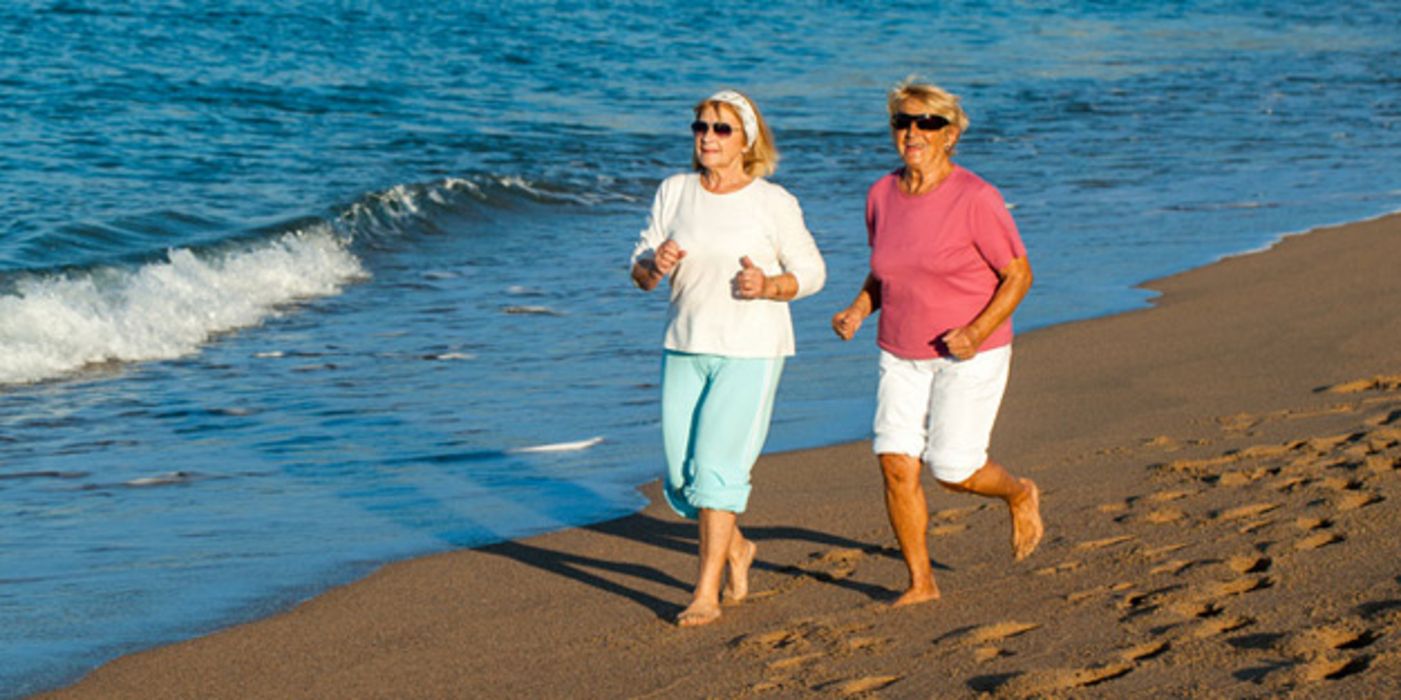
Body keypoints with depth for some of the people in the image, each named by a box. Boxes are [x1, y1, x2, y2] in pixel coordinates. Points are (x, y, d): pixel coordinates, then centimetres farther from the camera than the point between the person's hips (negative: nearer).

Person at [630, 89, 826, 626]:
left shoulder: (774, 203, -5)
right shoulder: (675, 192, 5)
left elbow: (811, 272, 1)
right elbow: (640, 273, 8)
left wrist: (769, 286, -19)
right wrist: (655, 265, -15)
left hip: (751, 350, -4)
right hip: (686, 348, 4)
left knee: (716, 465, -12)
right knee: (683, 476, 6)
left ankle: (706, 594, -4)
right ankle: (736, 548, 34)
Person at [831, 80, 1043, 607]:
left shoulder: (975, 199, -15)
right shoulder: (881, 195, 2)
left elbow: (1019, 274, -10)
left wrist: (978, 331, -23)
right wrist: (859, 311, -3)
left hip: (971, 354, -5)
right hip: (902, 355, 5)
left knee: (953, 471, -7)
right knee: (896, 464, -7)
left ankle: (1020, 495, 27)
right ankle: (921, 581, 6)